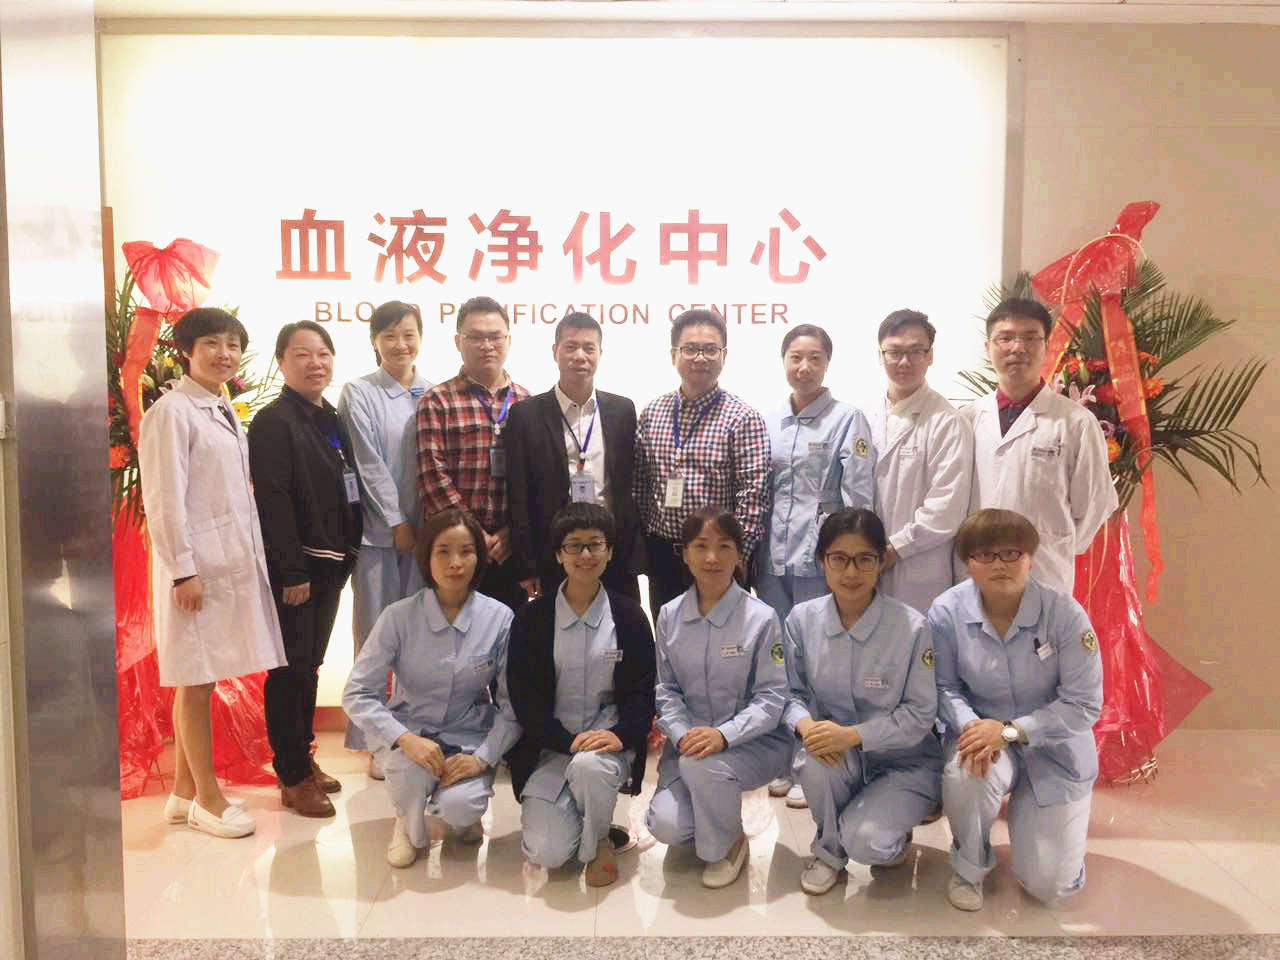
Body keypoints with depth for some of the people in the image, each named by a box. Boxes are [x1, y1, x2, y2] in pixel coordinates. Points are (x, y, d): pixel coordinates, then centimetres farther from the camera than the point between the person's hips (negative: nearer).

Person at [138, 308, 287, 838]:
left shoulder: (224, 413, 15)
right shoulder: (171, 412, -10)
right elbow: (164, 499, -14)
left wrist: (250, 560, 13)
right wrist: (183, 570, -17)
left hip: (232, 565, 8)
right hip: (195, 567, -8)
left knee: (197, 681, 14)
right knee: (195, 683, 2)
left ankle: (184, 791, 25)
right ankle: (206, 799, 13)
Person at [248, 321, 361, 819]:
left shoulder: (332, 419, 13)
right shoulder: (273, 422, -11)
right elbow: (273, 501, -17)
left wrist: (346, 555, 11)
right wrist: (292, 572, -20)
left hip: (329, 565, 8)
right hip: (293, 569, -8)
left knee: (309, 665, 16)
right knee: (292, 670, 0)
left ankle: (303, 757, 29)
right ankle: (292, 777, 12)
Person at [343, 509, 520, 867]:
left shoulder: (500, 619, -12)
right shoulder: (400, 616, -13)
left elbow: (512, 704, -6)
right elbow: (357, 695, -13)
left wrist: (482, 758, -19)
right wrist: (406, 739, -27)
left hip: (470, 737, 0)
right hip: (409, 731, 0)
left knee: (459, 808, -27)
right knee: (412, 763, -34)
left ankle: (463, 813, 14)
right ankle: (410, 825, 3)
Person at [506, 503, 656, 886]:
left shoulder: (629, 616, 1)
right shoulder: (532, 618, 0)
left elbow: (643, 691, 0)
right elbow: (523, 695, -4)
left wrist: (620, 735, -20)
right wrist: (569, 740, -17)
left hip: (609, 741, 0)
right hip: (549, 746, 1)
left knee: (588, 766, -36)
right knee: (545, 853, -16)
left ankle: (598, 840, -3)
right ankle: (570, 811, 20)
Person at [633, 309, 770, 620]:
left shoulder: (744, 419, -8)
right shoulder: (651, 413, 6)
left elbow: (753, 499, -12)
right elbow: (640, 487, 9)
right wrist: (640, 548, 6)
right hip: (661, 556, 4)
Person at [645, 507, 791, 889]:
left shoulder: (761, 618, -12)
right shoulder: (670, 616, 0)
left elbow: (771, 697, -11)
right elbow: (666, 689, 3)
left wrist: (723, 735, -27)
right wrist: (683, 734, -16)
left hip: (752, 741, -3)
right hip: (689, 738, 3)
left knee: (702, 766, -34)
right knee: (666, 825, -18)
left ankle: (727, 844, -2)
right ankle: (709, 818, 20)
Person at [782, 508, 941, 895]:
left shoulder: (911, 626, -18)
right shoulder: (802, 619, -7)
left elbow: (920, 714, -14)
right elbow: (792, 692, -1)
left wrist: (852, 734, -27)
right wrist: (805, 724, -25)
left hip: (904, 761, -3)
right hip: (838, 754, 3)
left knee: (865, 843, -26)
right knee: (814, 760, -32)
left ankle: (892, 832, 14)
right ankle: (829, 849, 0)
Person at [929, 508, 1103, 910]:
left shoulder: (1065, 613, -21)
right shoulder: (947, 612, -16)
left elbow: (1084, 705, -17)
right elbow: (945, 687, -4)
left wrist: (1010, 730, -26)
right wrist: (971, 725, -26)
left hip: (1054, 748, 0)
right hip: (983, 730, 0)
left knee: (1049, 885, -3)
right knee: (964, 774, -37)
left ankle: (1026, 813, 33)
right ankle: (969, 868, -3)